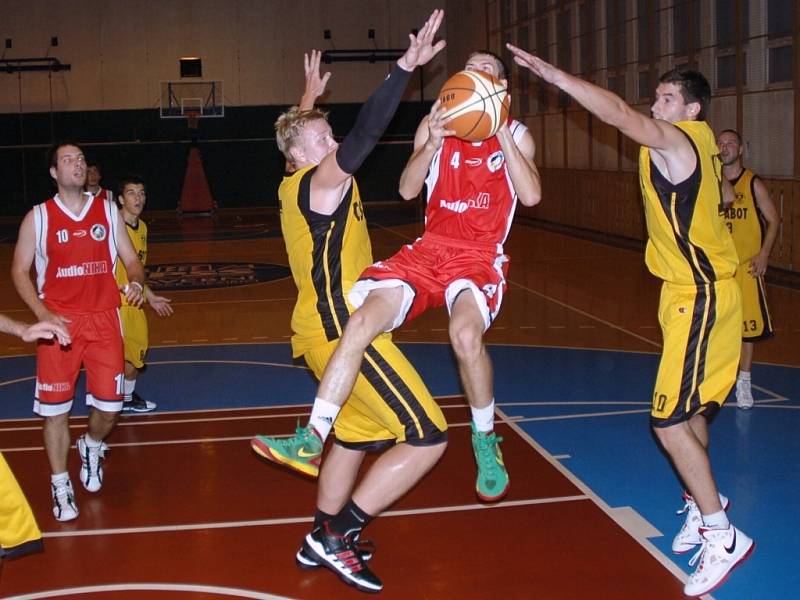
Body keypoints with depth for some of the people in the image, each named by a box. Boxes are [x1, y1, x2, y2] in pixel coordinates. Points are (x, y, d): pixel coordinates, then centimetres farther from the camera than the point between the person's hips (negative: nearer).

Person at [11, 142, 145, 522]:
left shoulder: (108, 211, 7)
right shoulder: (38, 217, 0)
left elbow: (130, 259, 11)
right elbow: (19, 271, 2)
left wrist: (136, 282, -13)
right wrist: (43, 315, -11)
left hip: (103, 320, 2)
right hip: (59, 323, -2)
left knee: (109, 405, 3)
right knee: (55, 408, 1)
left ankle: (91, 447, 36)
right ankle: (60, 485, 16)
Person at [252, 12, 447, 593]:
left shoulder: (297, 185, 13)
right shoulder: (321, 181, -13)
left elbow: (303, 132, 36)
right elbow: (365, 134, -30)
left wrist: (310, 95, 48)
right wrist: (407, 67, -35)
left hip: (328, 327, 11)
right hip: (342, 329, -11)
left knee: (358, 435, 24)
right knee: (428, 436, -10)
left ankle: (323, 540, 34)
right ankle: (335, 535, -4)